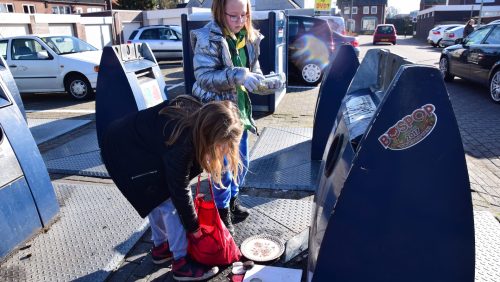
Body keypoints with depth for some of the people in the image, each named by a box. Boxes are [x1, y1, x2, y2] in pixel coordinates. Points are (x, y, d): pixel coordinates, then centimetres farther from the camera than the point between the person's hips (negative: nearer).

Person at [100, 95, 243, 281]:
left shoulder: (198, 115, -14)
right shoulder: (181, 142, -36)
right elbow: (179, 190, -25)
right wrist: (194, 229, -12)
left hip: (137, 139, 9)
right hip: (124, 151, -9)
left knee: (159, 197, 16)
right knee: (170, 203, -8)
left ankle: (161, 247, 33)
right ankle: (181, 263, 3)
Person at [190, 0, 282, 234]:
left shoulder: (249, 38, 5)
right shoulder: (207, 38, -15)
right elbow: (204, 77, -21)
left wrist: (267, 82, -9)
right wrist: (236, 75, -34)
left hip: (239, 109, 7)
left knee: (241, 162, 18)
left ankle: (233, 199, 42)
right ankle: (222, 211, 26)